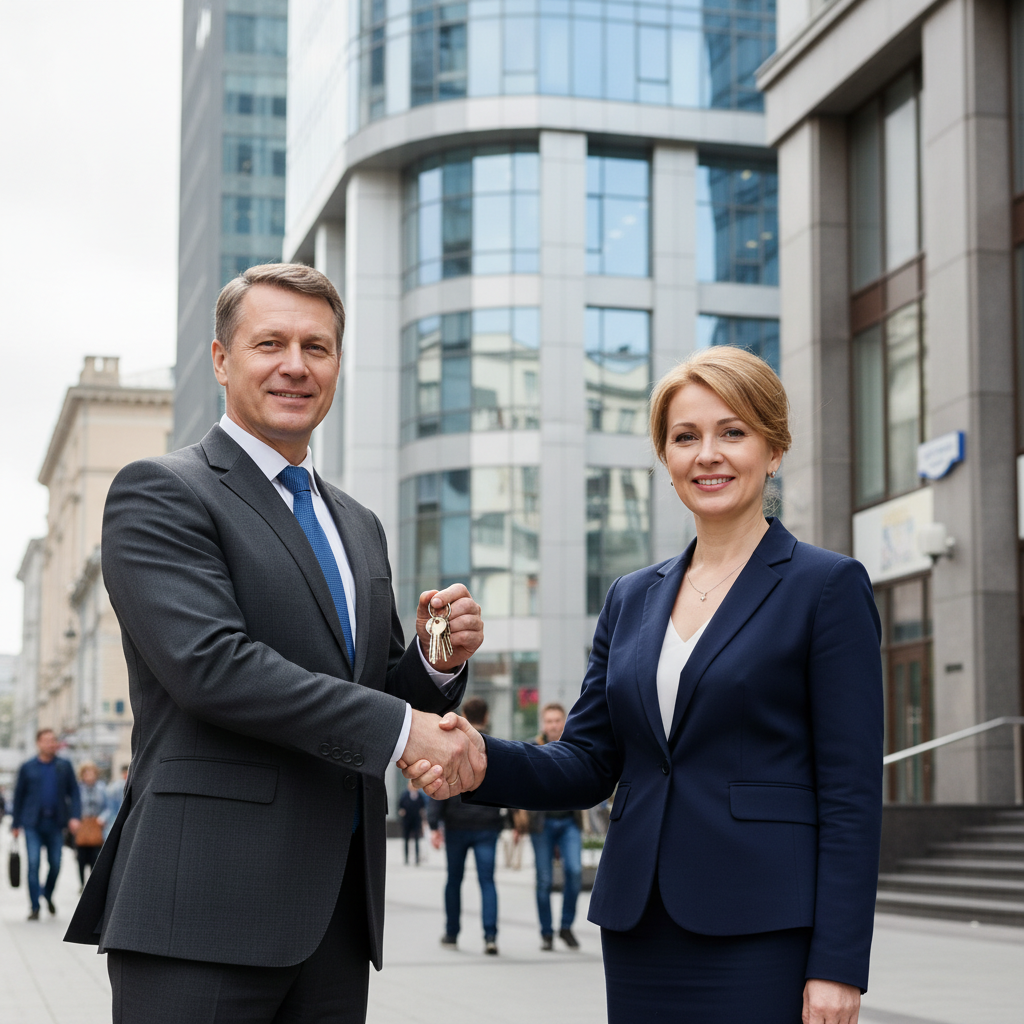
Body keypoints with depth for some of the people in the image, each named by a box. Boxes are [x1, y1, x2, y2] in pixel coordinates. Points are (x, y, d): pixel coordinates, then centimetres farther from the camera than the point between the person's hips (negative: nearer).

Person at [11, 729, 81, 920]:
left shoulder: (65, 766, 7)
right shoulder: (27, 768, 4)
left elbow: (74, 793, 5)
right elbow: (18, 796, 9)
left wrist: (74, 816, -8)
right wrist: (16, 824, 7)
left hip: (55, 823, 1)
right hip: (33, 824, -1)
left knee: (55, 864, 4)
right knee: (33, 863, -9)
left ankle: (48, 895, 31)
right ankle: (35, 907, -4)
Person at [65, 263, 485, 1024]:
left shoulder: (359, 526, 20)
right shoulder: (159, 494, -3)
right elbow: (209, 663, -17)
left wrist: (439, 661, 1)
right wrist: (401, 727, -16)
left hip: (339, 907, 7)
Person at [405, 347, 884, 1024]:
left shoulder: (829, 586, -3)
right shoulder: (632, 598, 14)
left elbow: (851, 792, -7)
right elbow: (587, 767, 11)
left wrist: (838, 967, -13)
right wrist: (482, 759, -9)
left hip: (762, 937, -5)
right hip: (641, 935, 5)